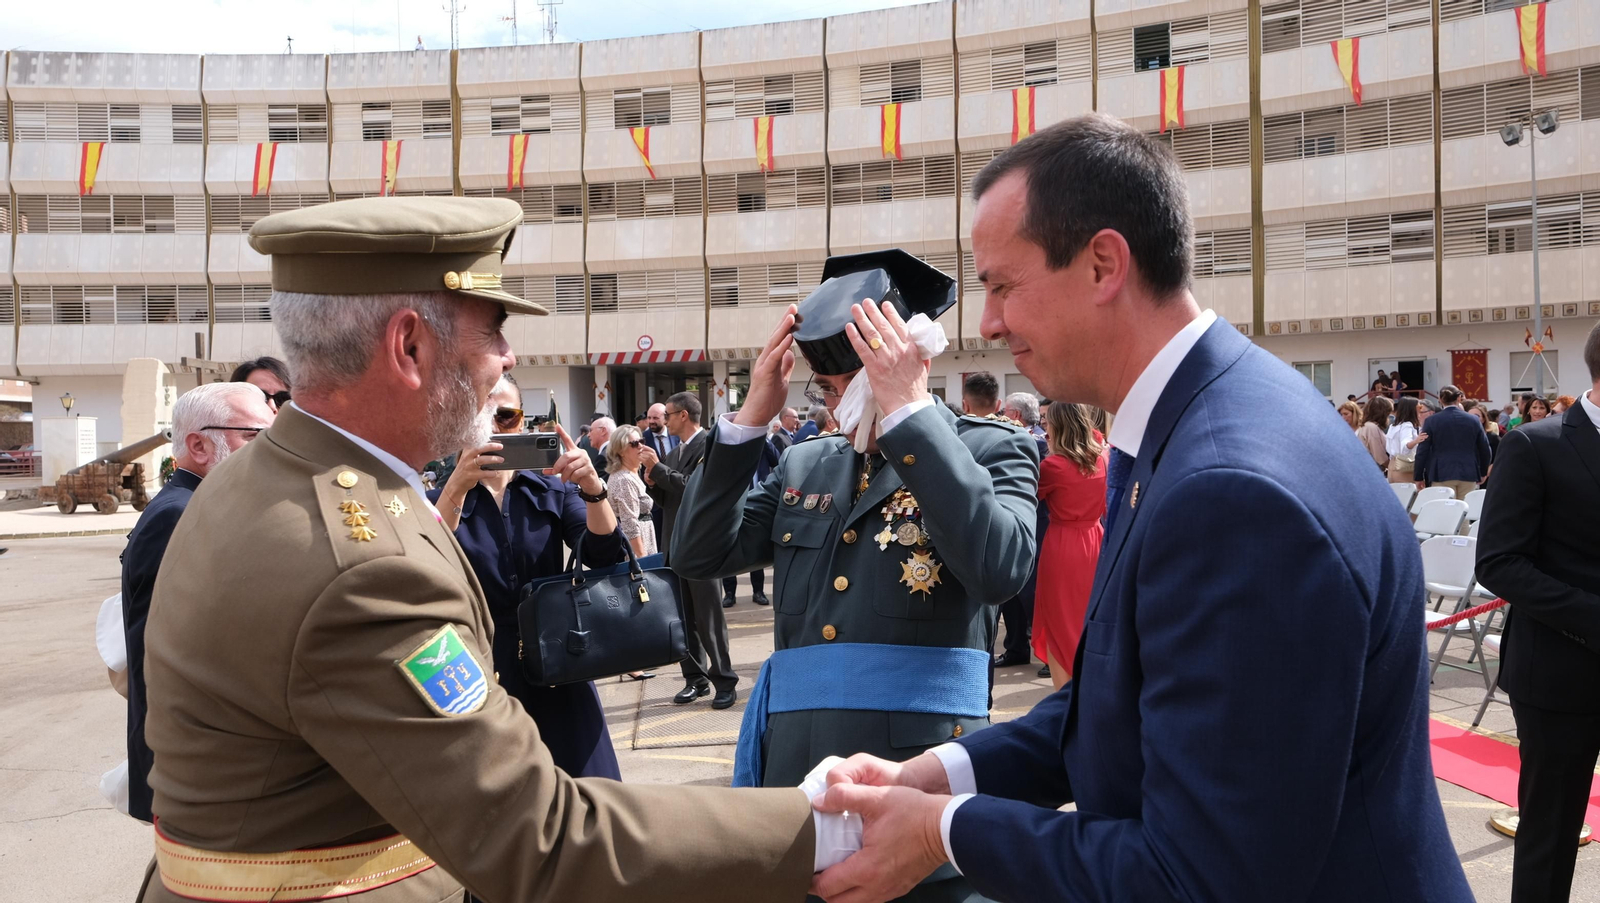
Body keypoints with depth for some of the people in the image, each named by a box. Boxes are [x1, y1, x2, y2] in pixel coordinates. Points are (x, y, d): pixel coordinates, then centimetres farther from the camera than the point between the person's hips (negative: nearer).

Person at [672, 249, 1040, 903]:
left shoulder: (988, 450, -2)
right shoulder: (804, 467, 13)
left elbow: (999, 570, -21)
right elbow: (699, 555, 5)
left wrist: (907, 409, -21)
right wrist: (752, 415, -3)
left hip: (920, 771, -4)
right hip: (794, 769, 5)